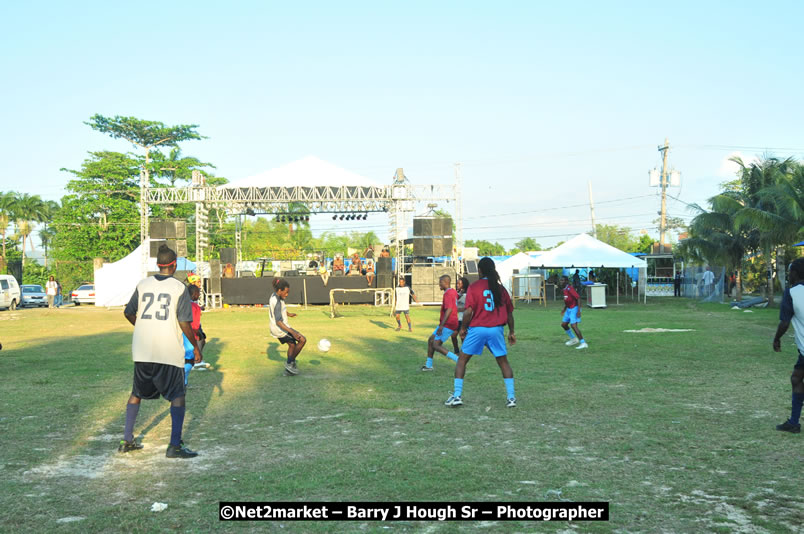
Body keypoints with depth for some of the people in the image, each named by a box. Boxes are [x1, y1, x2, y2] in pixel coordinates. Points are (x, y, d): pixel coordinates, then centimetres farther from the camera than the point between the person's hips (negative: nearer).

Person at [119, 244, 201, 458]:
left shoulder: (143, 284, 6)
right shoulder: (179, 288, -7)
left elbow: (129, 313, 15)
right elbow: (184, 323, -10)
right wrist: (195, 346, 2)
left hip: (141, 351, 5)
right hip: (169, 351, -4)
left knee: (137, 393, 20)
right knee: (177, 396, 4)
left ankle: (127, 440, 23)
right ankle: (175, 445, -2)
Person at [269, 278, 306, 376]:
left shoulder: (274, 296, 3)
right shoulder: (277, 302, -27)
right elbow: (278, 322, -30)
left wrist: (288, 314, 38)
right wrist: (292, 332, -34)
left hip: (276, 329, 10)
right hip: (281, 329, -10)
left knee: (292, 345, 23)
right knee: (302, 340, -5)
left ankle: (288, 370, 27)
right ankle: (289, 363, 3)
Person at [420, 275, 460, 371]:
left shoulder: (448, 294, -18)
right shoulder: (453, 292, 12)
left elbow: (449, 310, -28)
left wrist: (442, 325, -30)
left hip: (448, 325, -10)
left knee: (436, 345, -11)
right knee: (431, 340, 14)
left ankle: (458, 360, -12)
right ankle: (429, 365, 22)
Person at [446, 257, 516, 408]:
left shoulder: (473, 287, -3)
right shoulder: (500, 288, 8)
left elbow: (468, 311, -11)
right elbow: (509, 313, 12)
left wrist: (463, 328, 2)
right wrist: (511, 332, 22)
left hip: (477, 329, -3)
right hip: (496, 329, 3)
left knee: (462, 360, 10)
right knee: (503, 362, 13)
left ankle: (457, 396, 6)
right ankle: (511, 397, 8)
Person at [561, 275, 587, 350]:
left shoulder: (570, 289, -20)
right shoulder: (565, 290, 9)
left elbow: (578, 298, -24)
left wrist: (579, 311, -27)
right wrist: (564, 308, 24)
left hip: (574, 309, -10)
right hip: (569, 309, 10)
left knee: (573, 325, -17)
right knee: (564, 324, 13)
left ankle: (583, 343, -13)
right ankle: (573, 339, 28)